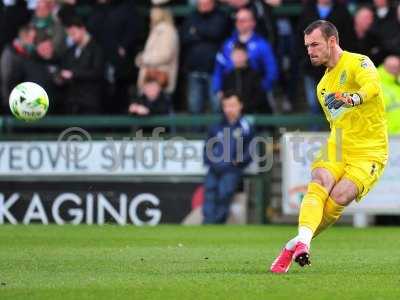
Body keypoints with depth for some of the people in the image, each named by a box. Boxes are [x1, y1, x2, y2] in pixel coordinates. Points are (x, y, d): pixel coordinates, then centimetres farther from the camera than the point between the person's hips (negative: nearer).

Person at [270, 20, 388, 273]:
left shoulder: (358, 63, -7)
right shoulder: (323, 86, 18)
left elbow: (372, 85, -31)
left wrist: (354, 98, -51)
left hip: (369, 152, -6)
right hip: (336, 148, 6)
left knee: (339, 198, -23)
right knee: (319, 185, -24)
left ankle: (296, 246, -11)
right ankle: (302, 241, -36)